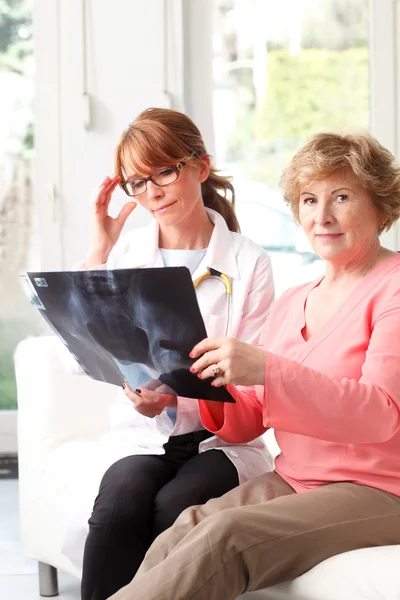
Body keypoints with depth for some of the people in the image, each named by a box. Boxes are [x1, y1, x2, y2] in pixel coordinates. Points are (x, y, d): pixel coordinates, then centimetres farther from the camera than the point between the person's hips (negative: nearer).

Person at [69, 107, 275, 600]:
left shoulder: (249, 263, 0)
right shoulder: (126, 255, 8)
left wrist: (174, 397, -21)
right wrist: (98, 254, -7)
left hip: (222, 440, -2)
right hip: (148, 440, 2)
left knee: (172, 506, -33)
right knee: (119, 500, -31)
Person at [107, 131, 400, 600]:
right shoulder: (291, 303, 18)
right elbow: (249, 421, 16)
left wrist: (265, 370, -29)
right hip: (291, 483, 6)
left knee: (225, 536, -30)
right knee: (181, 533, -24)